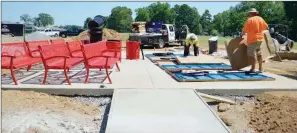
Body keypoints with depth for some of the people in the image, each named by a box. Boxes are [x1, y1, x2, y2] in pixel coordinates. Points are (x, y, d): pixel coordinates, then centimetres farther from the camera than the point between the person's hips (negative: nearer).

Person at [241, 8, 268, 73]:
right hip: (260, 38, 7)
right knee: (259, 53, 17)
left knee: (252, 54, -4)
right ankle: (260, 68, 23)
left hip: (252, 39, -7)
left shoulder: (249, 20, -11)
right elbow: (266, 27, 20)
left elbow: (245, 30, -12)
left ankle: (253, 68, -6)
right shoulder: (261, 19, 9)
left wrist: (242, 35, 5)